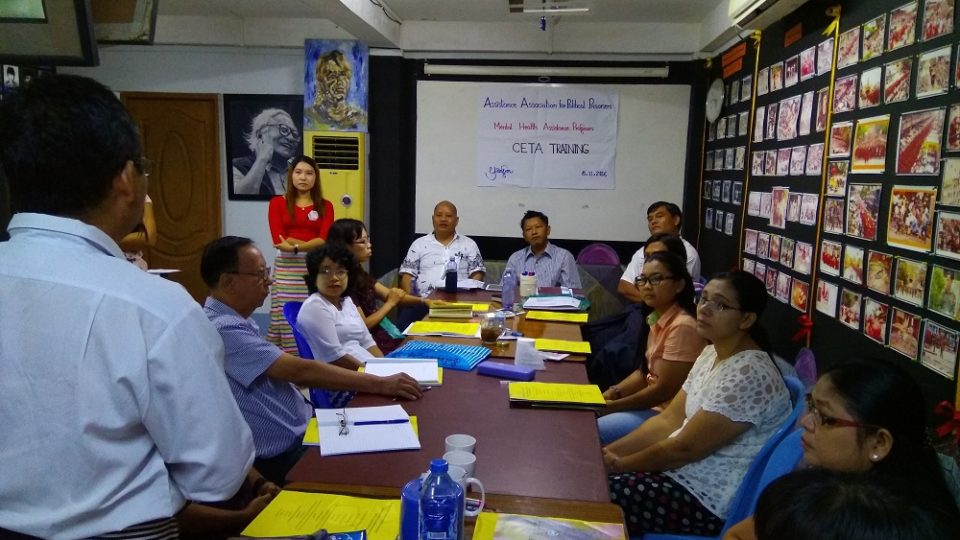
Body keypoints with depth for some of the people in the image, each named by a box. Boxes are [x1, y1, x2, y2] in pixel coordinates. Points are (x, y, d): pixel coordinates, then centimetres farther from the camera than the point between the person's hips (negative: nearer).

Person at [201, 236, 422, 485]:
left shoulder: (236, 320, 9)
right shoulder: (224, 329, -23)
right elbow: (299, 371, -25)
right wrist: (380, 384, -21)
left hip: (301, 431, 9)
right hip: (282, 457, -9)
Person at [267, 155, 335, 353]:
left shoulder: (325, 206, 11)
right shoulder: (278, 203, 9)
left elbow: (325, 239, -2)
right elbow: (279, 239, -2)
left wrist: (295, 247, -14)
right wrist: (314, 243, -7)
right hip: (287, 268, 0)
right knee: (288, 319, -6)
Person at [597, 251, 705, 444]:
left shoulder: (682, 326, -23)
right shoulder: (658, 318, 6)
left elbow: (665, 389, -21)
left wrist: (613, 406, -14)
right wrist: (612, 393, -3)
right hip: (654, 402, 9)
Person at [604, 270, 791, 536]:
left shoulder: (748, 375, -24)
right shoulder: (711, 353, 5)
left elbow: (685, 448, -22)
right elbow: (668, 420, 6)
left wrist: (619, 464, -11)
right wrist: (609, 452, -3)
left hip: (710, 498, -8)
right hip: (681, 471, 8)